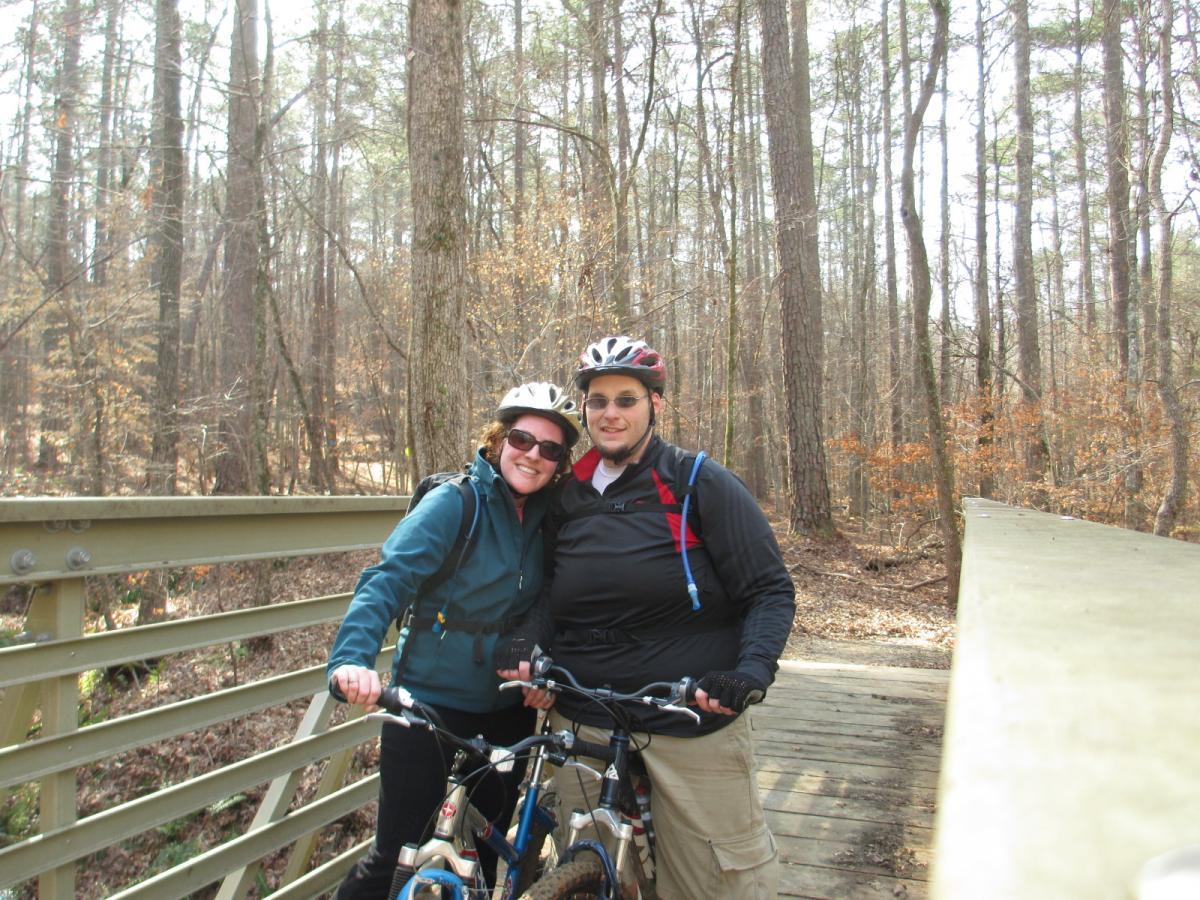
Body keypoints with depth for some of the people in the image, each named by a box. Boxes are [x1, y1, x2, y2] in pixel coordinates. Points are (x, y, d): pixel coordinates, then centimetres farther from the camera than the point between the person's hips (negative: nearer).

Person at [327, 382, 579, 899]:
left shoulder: (546, 517, 2)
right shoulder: (455, 502, -15)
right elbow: (387, 581, -23)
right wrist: (351, 659, -37)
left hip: (505, 709, 5)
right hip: (429, 701, -5)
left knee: (485, 848, 17)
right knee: (399, 858, 2)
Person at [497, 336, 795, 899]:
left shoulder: (701, 484, -6)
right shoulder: (569, 496, 8)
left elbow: (771, 590, -6)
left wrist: (751, 671, -22)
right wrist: (524, 641, -6)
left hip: (692, 722, -4)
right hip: (583, 725, 4)